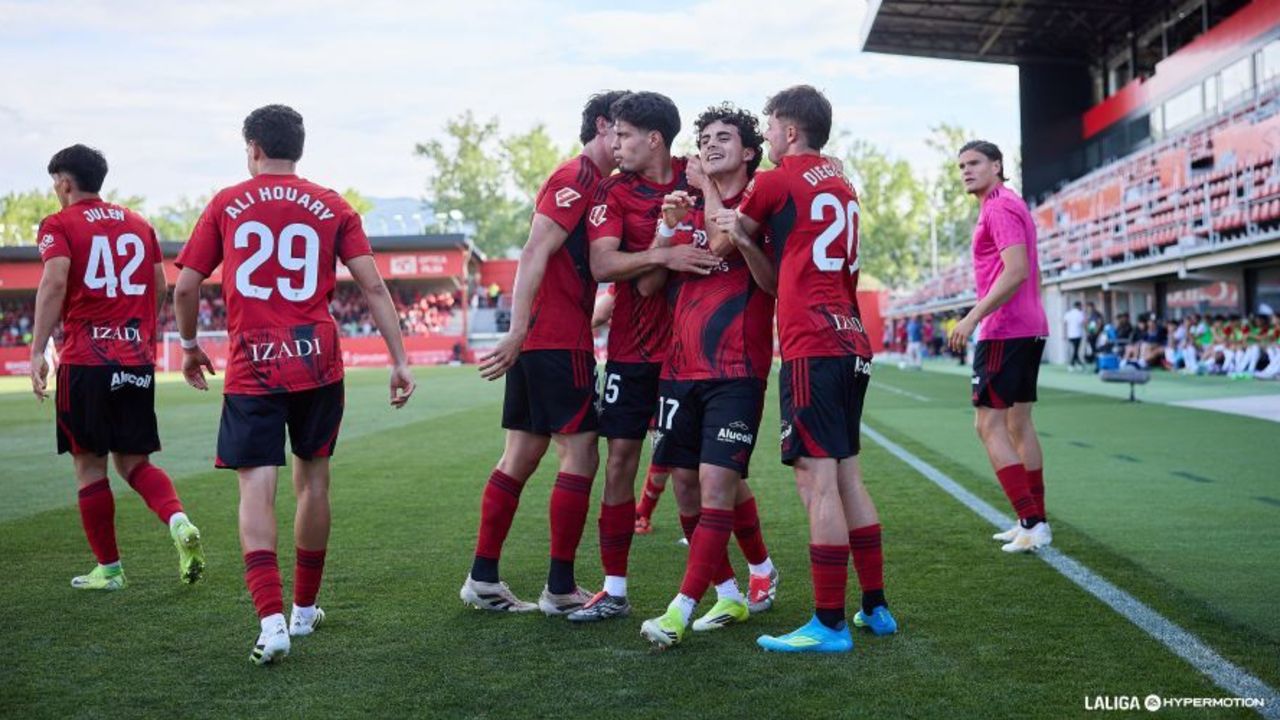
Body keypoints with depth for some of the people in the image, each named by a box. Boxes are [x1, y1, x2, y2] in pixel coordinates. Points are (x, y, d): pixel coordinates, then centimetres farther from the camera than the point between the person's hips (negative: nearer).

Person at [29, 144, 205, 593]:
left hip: (85, 359, -5)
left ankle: (108, 569, 12)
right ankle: (179, 521, -13)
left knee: (89, 465, 6)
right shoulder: (138, 224, 15)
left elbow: (54, 283, -15)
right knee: (133, 461, 13)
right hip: (137, 361, 5)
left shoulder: (59, 225, 0)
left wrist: (37, 352, -15)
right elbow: (160, 290, 15)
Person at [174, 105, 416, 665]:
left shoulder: (226, 205, 5)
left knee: (256, 488, -3)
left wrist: (189, 346, 21)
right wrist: (400, 360, 2)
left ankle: (271, 620, -18)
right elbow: (373, 286, -1)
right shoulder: (332, 207, 7)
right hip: (318, 362, 2)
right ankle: (304, 609, 28)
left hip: (251, 368, -2)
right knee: (312, 479, 15)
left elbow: (186, 287, 5)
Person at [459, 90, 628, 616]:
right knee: (580, 456, -4)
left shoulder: (586, 180, 21)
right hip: (560, 341, -10)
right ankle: (560, 589, 2)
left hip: (537, 341, 10)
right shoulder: (579, 178, -10)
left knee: (520, 458, 11)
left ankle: (482, 579, 16)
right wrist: (518, 331, -25)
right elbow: (535, 253, -19)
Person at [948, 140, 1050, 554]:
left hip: (1004, 333, -11)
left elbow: (1016, 271, -23)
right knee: (1018, 423, 14)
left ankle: (1031, 524, -11)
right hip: (1028, 329, 11)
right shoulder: (1009, 205, 19)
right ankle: (1034, 523, 19)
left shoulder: (999, 207, -12)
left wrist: (974, 317, -24)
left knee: (989, 424, -9)